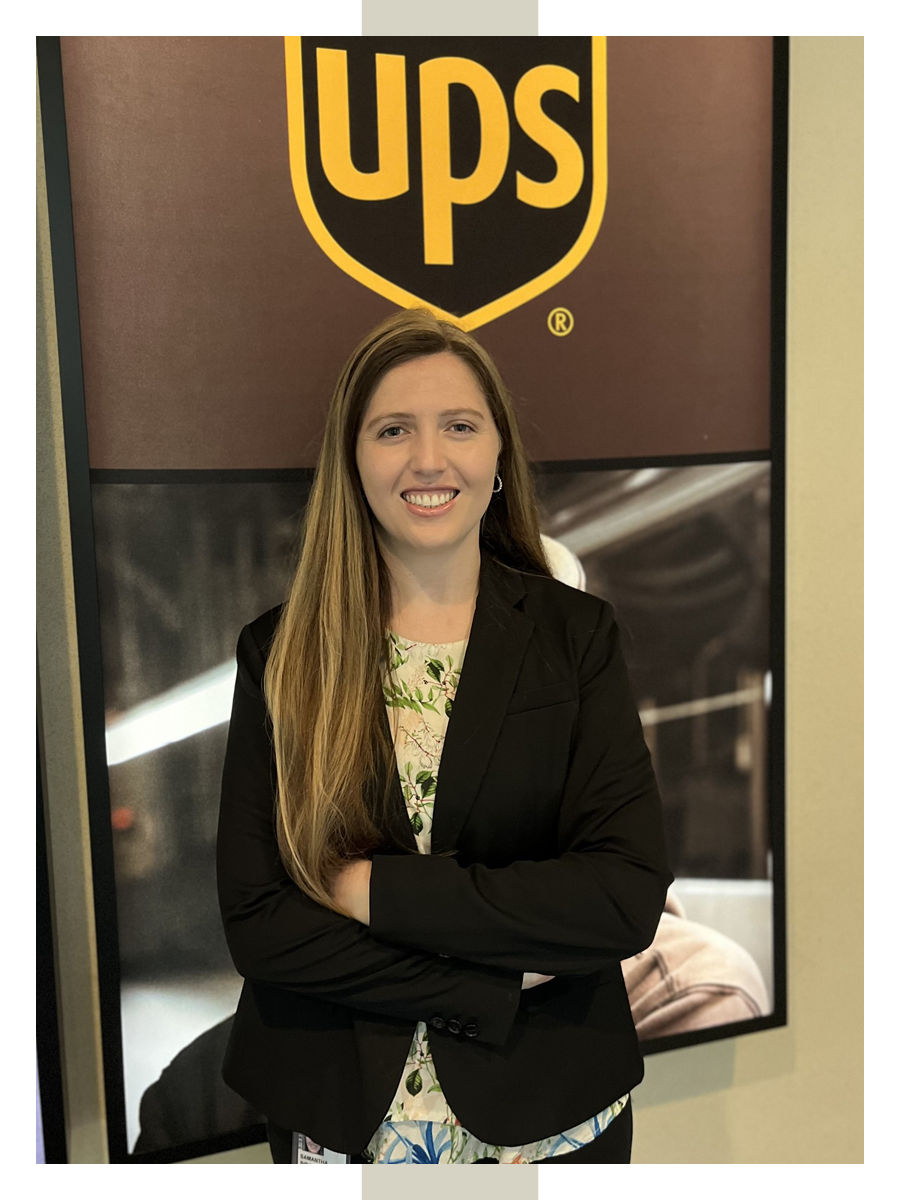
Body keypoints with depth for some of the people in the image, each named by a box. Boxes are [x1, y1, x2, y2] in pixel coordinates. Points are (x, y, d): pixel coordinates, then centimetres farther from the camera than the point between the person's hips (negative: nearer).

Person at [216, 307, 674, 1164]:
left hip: (547, 1109, 0)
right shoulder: (280, 654, -8)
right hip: (336, 1107, 1)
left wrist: (377, 891, -19)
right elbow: (256, 922, -12)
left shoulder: (576, 634, -9)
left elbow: (628, 897, -16)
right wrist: (494, 983, -18)